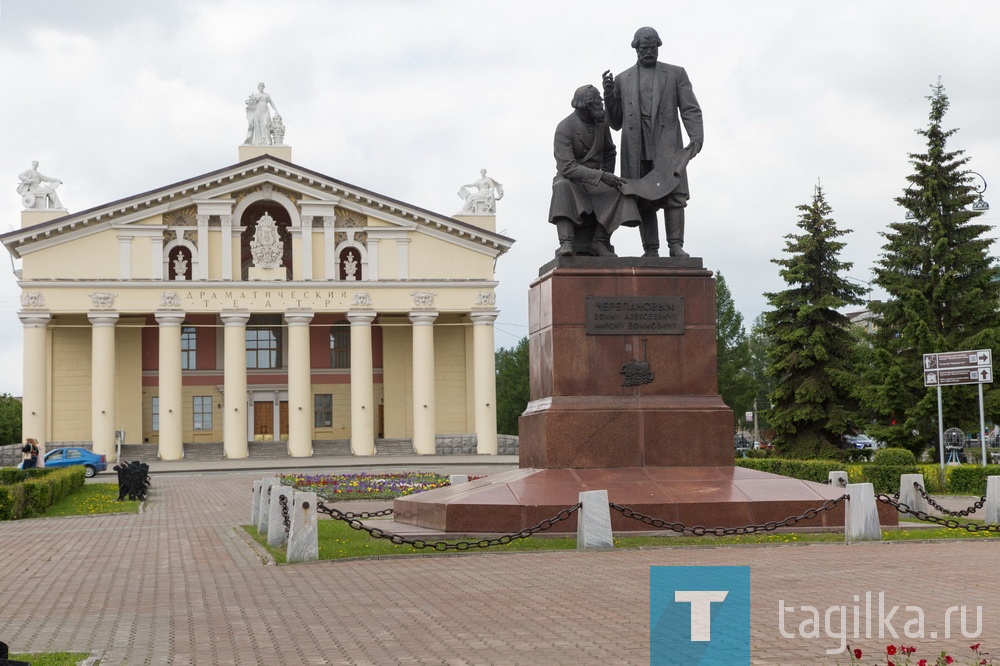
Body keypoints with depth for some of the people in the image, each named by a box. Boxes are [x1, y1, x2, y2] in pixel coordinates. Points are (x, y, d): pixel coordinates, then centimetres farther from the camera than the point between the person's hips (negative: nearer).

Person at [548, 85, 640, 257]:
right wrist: (601, 177, -35)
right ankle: (566, 243, -48)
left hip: (595, 180, 5)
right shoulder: (564, 129, -18)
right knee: (562, 186, -39)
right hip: (570, 179, -5)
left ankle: (600, 241, -24)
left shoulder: (601, 123, 1)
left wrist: (608, 177, 7)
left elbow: (609, 153, 20)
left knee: (620, 191, -25)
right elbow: (567, 167, -28)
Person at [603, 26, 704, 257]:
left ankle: (676, 246, -12)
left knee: (673, 194, -12)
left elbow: (690, 109, 8)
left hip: (667, 146, -1)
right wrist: (609, 95, 2)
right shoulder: (622, 79, 18)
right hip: (636, 149, 1)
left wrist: (696, 136, -9)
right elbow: (616, 122, 18)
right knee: (643, 200, -4)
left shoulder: (676, 74, 15)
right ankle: (650, 250, -4)